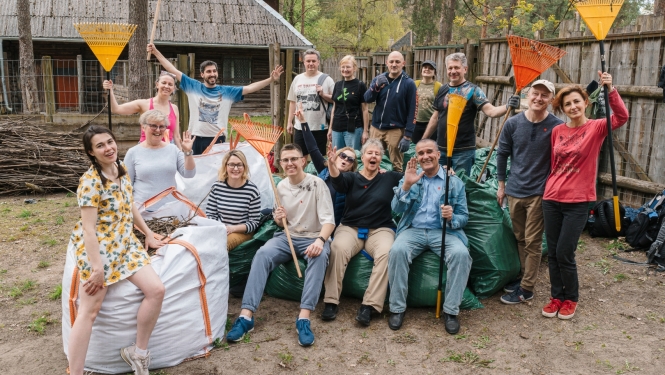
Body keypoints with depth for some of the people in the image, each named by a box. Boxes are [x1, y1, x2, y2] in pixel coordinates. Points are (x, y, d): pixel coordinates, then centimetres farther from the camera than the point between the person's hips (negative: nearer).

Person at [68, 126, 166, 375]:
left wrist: (149, 235, 21)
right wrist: (97, 267, -21)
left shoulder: (122, 170, 7)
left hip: (125, 245, 7)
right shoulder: (90, 182, -17)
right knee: (89, 311, -8)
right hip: (98, 249, -7)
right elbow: (88, 228, -19)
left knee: (156, 290, -4)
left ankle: (138, 352, 12)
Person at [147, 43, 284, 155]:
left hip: (218, 139, 0)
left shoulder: (227, 91, 5)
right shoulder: (193, 87, 4)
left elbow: (249, 88, 1)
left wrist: (271, 79, -8)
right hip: (197, 138, 0)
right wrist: (155, 52, 2)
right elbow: (173, 70, 4)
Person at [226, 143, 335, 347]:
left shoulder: (316, 184, -9)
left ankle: (304, 318, -40)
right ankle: (246, 315, -29)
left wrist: (320, 240, -36)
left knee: (319, 255, -38)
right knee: (262, 254, -25)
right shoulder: (281, 187, 7)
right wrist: (278, 219, -9)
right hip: (287, 236, 4)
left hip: (313, 237, -4)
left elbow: (328, 219, -16)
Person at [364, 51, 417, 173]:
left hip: (396, 130, -4)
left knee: (396, 166, 4)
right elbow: (367, 99, -4)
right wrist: (376, 85, -23)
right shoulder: (378, 79, 7)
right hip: (376, 128, 4)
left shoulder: (408, 83, -5)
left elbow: (412, 111, -8)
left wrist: (407, 136, -14)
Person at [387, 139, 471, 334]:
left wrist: (452, 217, -19)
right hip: (413, 230, 0)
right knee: (397, 250, -31)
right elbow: (396, 208, -2)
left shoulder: (455, 182, 7)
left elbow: (464, 217, 5)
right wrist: (407, 184, -17)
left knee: (461, 253, -31)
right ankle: (397, 308, -17)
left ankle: (451, 310, -16)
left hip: (443, 231, 0)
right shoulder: (410, 177, 11)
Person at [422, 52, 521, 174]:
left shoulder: (473, 90, -8)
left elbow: (490, 111, -19)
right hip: (441, 149, 5)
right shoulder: (442, 91, 7)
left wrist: (507, 107, -38)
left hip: (463, 151, -5)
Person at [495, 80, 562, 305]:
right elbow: (502, 154, 8)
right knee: (520, 239, 17)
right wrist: (501, 185, 10)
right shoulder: (513, 123, -2)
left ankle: (526, 289, 12)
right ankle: (524, 276, 33)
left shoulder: (557, 126, -11)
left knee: (532, 242, 3)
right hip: (514, 191, 4)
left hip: (539, 193, -4)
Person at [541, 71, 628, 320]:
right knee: (552, 253, 9)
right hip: (551, 199, 4)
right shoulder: (557, 131, 6)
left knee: (564, 254, -2)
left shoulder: (596, 127, -4)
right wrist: (550, 188, 13)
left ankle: (571, 299, 21)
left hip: (578, 202, -4)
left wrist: (610, 90, -35)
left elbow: (622, 117, -24)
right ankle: (557, 296, 27)